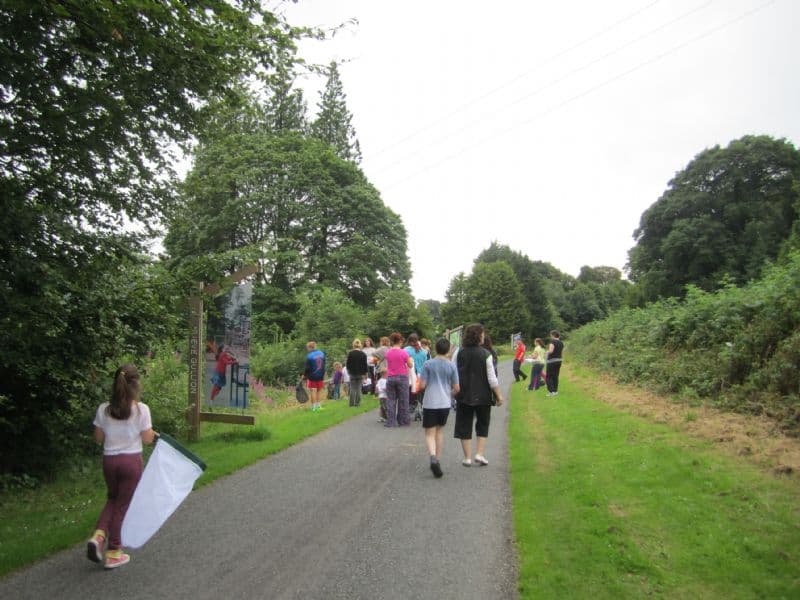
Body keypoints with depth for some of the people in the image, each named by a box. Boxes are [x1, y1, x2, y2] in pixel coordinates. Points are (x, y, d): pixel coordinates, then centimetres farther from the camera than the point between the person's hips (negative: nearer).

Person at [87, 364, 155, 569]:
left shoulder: (103, 409, -4)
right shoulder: (141, 409, -14)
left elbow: (99, 438, 4)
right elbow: (147, 439, -9)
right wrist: (153, 434, 12)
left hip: (109, 460, 3)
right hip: (131, 461, -3)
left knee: (113, 500, 25)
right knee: (122, 505, 9)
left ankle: (98, 535, 4)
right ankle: (113, 553, 18)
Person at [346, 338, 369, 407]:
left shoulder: (350, 354, -5)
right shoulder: (363, 354, -4)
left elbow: (348, 364, 2)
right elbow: (365, 365, -1)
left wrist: (348, 371, 17)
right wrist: (365, 373, 8)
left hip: (352, 373, 0)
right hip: (360, 373, 0)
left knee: (352, 389, 6)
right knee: (359, 388, 5)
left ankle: (352, 403, 4)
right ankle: (358, 403, 4)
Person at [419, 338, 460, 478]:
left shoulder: (428, 364, -6)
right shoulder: (451, 366, -1)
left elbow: (422, 386, -9)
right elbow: (456, 388, 0)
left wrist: (421, 384, 13)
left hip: (430, 403, -2)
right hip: (445, 403, 2)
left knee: (430, 433, 0)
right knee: (440, 430, 19)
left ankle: (433, 457, -24)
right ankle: (438, 460, 24)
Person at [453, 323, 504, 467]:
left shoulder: (459, 353, -2)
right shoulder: (485, 354, -9)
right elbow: (492, 378, -10)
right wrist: (499, 395, 0)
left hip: (464, 396, 2)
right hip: (483, 396, -1)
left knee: (464, 426, 9)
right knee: (482, 425, 16)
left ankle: (467, 458, 11)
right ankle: (480, 454, 9)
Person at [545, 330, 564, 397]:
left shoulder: (553, 341, -14)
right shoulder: (561, 343, 10)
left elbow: (551, 351, -25)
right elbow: (562, 352, 16)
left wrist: (547, 352, -5)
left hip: (552, 361, -7)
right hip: (559, 360, 7)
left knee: (549, 377, 0)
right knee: (555, 376, 13)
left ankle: (551, 391, -7)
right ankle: (555, 391, 15)